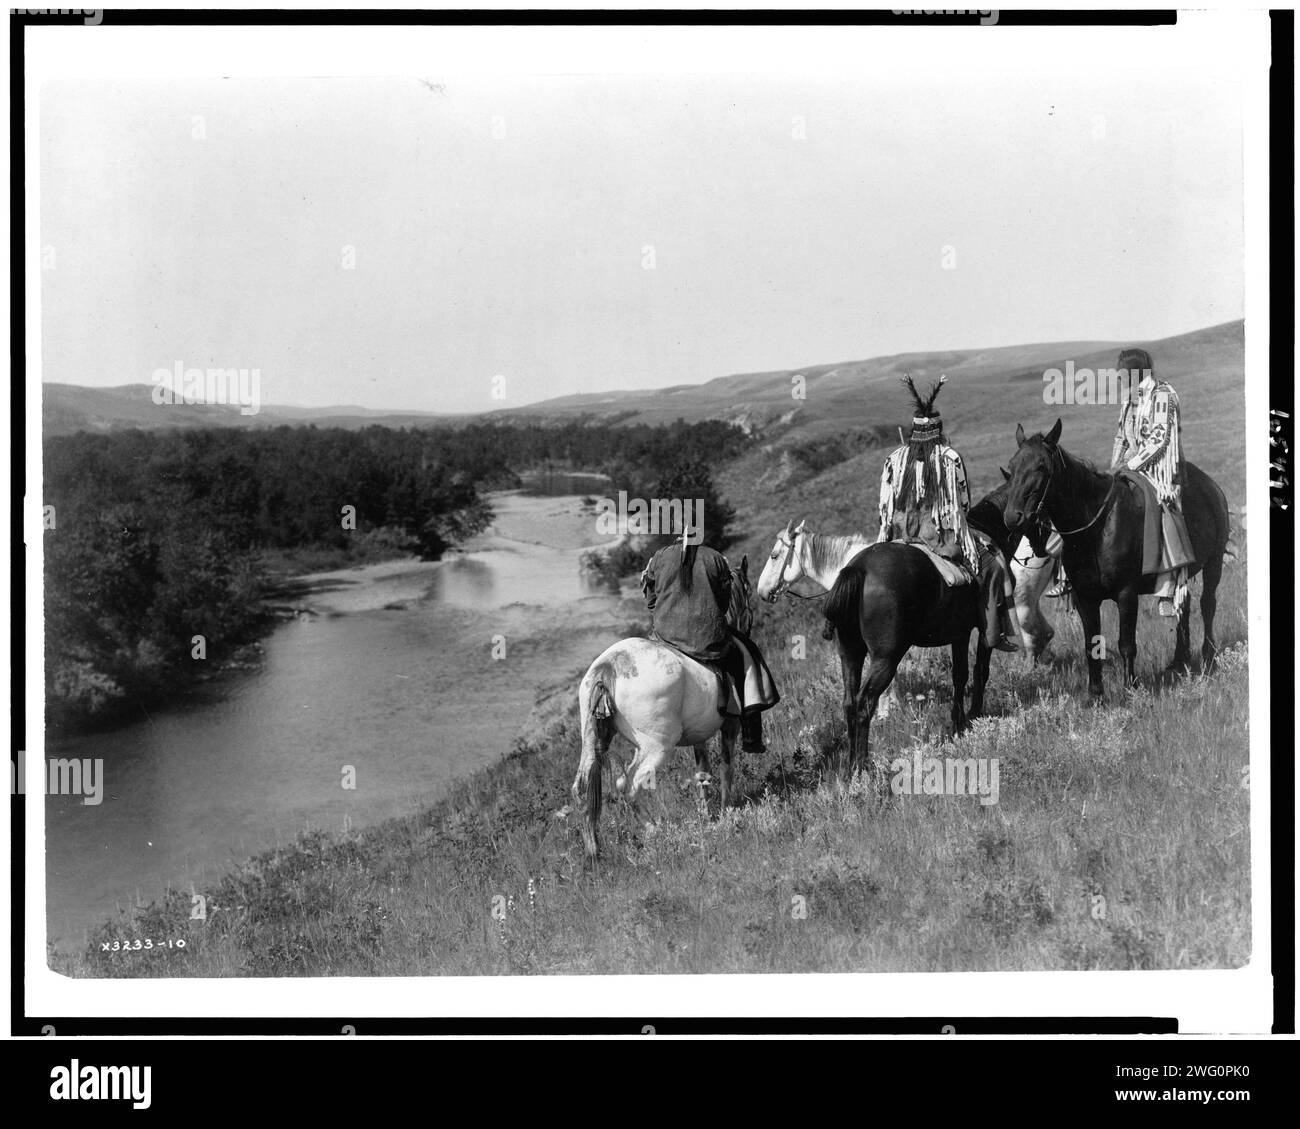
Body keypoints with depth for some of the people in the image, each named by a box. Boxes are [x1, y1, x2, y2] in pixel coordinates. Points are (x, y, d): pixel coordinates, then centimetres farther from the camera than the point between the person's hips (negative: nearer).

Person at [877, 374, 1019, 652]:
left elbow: (885, 505, 6)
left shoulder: (895, 459, 3)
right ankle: (993, 634, 5)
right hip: (942, 536, -3)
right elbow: (964, 503, 2)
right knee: (990, 564, 9)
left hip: (901, 537, 3)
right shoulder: (950, 458, -4)